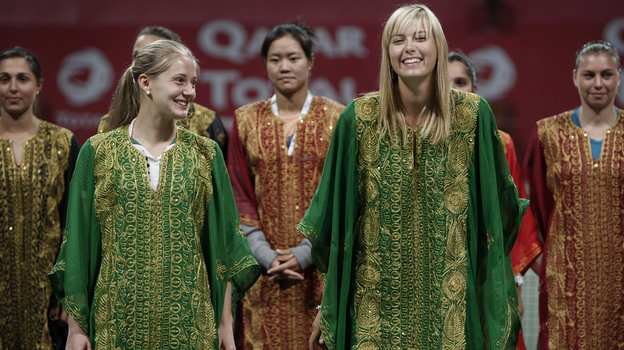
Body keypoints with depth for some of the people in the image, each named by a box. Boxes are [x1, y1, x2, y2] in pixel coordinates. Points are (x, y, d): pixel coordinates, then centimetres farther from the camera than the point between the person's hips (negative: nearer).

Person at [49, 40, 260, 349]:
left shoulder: (205, 153, 4)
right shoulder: (98, 152, -1)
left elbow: (223, 242, 6)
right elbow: (79, 242, 1)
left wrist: (225, 323, 1)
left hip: (189, 321, 1)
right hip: (118, 321, -1)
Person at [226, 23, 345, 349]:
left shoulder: (336, 117, 1)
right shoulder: (246, 120, 7)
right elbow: (239, 196, 4)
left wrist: (305, 253, -12)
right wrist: (266, 255, -8)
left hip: (319, 268, -1)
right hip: (264, 269, 1)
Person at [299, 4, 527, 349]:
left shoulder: (472, 114, -4)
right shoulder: (359, 118, -4)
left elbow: (499, 203, 5)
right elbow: (334, 216, 1)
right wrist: (327, 305, 1)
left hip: (450, 299, 0)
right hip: (379, 296, 0)